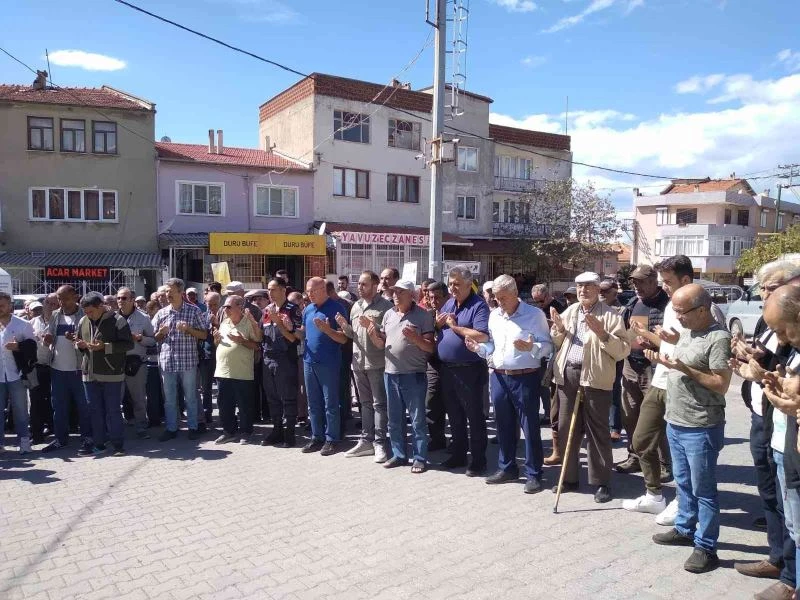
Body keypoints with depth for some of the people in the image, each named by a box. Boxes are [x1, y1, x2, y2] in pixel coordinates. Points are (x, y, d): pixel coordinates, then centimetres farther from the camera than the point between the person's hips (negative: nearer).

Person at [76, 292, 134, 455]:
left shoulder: (117, 320, -9)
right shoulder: (83, 321, 8)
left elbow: (128, 344, -12)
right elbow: (78, 341, 22)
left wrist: (104, 347, -21)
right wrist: (80, 345, -2)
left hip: (111, 374, -6)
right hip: (89, 373, 6)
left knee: (113, 410, 1)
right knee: (95, 410, 12)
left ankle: (118, 444, 11)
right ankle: (98, 444, 22)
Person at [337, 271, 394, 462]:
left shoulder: (385, 306, -7)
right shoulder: (356, 306, 14)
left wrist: (371, 325, -22)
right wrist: (344, 326, -1)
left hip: (377, 363, -7)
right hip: (358, 362, 7)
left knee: (379, 404, 0)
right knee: (365, 403, 15)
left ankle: (379, 443, 6)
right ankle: (366, 441, 22)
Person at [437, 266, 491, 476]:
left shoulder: (478, 306, -12)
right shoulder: (448, 304, 12)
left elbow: (482, 336, -25)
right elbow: (436, 332, 20)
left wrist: (455, 326, -18)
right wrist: (438, 324, -2)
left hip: (469, 370, -8)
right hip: (447, 369, 8)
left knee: (474, 417, 3)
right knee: (454, 415, 17)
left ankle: (478, 460, 14)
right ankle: (458, 454, 31)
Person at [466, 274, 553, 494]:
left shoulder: (534, 314, -6)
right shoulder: (494, 315, 10)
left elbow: (547, 345, -7)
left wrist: (531, 348, -27)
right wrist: (478, 347, -3)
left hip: (525, 378, -5)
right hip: (499, 377, 6)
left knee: (530, 427, 1)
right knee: (504, 425, 14)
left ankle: (534, 474, 12)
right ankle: (507, 468, 29)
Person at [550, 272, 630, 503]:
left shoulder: (610, 316, -4)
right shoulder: (569, 311, 12)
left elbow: (623, 350, -9)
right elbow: (556, 344, 18)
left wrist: (602, 333, -21)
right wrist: (558, 328, -1)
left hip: (595, 379, -5)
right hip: (567, 376, 5)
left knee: (597, 432, 3)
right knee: (566, 429, 12)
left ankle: (601, 483, 16)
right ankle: (569, 478, 26)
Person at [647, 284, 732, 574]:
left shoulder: (718, 338, -18)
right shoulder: (686, 332, 9)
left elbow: (721, 384, -21)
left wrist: (685, 368, -25)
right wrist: (663, 359, 3)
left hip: (701, 429, -9)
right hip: (675, 424, 9)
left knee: (703, 490, 3)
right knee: (683, 483, 21)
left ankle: (706, 548, 15)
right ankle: (684, 529, 37)